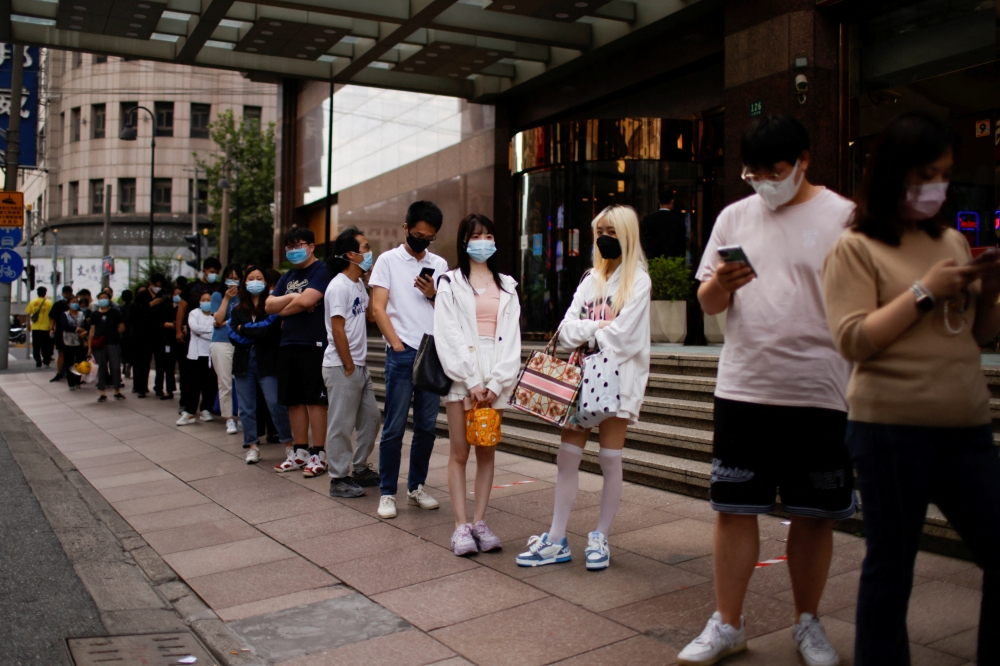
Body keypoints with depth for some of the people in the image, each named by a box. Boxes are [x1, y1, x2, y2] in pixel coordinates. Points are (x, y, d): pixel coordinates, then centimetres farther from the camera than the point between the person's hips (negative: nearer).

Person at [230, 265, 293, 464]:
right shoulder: (237, 310, 12)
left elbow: (271, 330, -14)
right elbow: (233, 336, 1)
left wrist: (244, 329, -4)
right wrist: (257, 332, -10)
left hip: (267, 361, -4)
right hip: (243, 362, 4)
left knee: (276, 403, -8)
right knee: (246, 407, 6)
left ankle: (288, 443, 3)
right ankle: (252, 447, 15)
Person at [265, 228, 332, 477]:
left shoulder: (321, 270, -5)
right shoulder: (287, 276, 19)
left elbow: (306, 300, -17)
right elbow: (268, 306, 11)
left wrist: (284, 310, 0)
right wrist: (292, 298, -7)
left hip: (313, 344, -7)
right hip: (288, 345, 8)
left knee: (315, 399, -4)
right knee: (294, 400, 10)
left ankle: (318, 454, 2)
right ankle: (300, 452, 19)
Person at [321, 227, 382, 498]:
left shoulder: (359, 284, 12)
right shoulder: (339, 286, -15)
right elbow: (337, 330, -18)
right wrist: (349, 367, -16)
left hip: (359, 365, 9)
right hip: (341, 367, -9)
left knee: (371, 418, 15)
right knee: (341, 425, -1)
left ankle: (360, 468, 29)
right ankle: (339, 479, 9)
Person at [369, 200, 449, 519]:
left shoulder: (439, 264, 14)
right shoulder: (388, 260, 4)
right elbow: (378, 307, -3)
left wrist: (433, 294, -5)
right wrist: (397, 344, -11)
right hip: (402, 354, -4)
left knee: (426, 426, 8)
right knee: (394, 427, -2)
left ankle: (416, 487, 21)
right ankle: (387, 493, 8)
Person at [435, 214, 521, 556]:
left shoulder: (507, 287, 12)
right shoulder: (450, 284, 4)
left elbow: (511, 338, 4)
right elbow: (448, 336, -5)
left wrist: (496, 383, -8)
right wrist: (472, 382, -12)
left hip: (496, 381, 3)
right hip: (462, 378, -3)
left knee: (487, 452, 6)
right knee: (459, 453, -1)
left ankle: (479, 522, 11)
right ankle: (461, 527, 3)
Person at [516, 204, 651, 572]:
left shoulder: (637, 281, -2)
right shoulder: (591, 279, 16)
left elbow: (619, 336, -14)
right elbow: (567, 327, 5)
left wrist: (583, 333, -2)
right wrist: (596, 328, -12)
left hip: (617, 378, -5)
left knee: (610, 459, 1)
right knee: (567, 455, 2)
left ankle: (600, 538, 14)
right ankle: (557, 540, 7)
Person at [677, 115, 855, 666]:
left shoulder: (841, 217, 0)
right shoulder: (734, 217, 9)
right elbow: (709, 304, 10)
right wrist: (719, 284, -14)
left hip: (817, 393, -2)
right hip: (742, 389, 2)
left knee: (814, 514, 9)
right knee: (733, 508, 5)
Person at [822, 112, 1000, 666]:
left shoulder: (952, 242, 14)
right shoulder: (856, 247, -3)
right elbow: (853, 340, -14)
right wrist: (925, 291, -13)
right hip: (892, 428, -6)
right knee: (890, 567, 6)